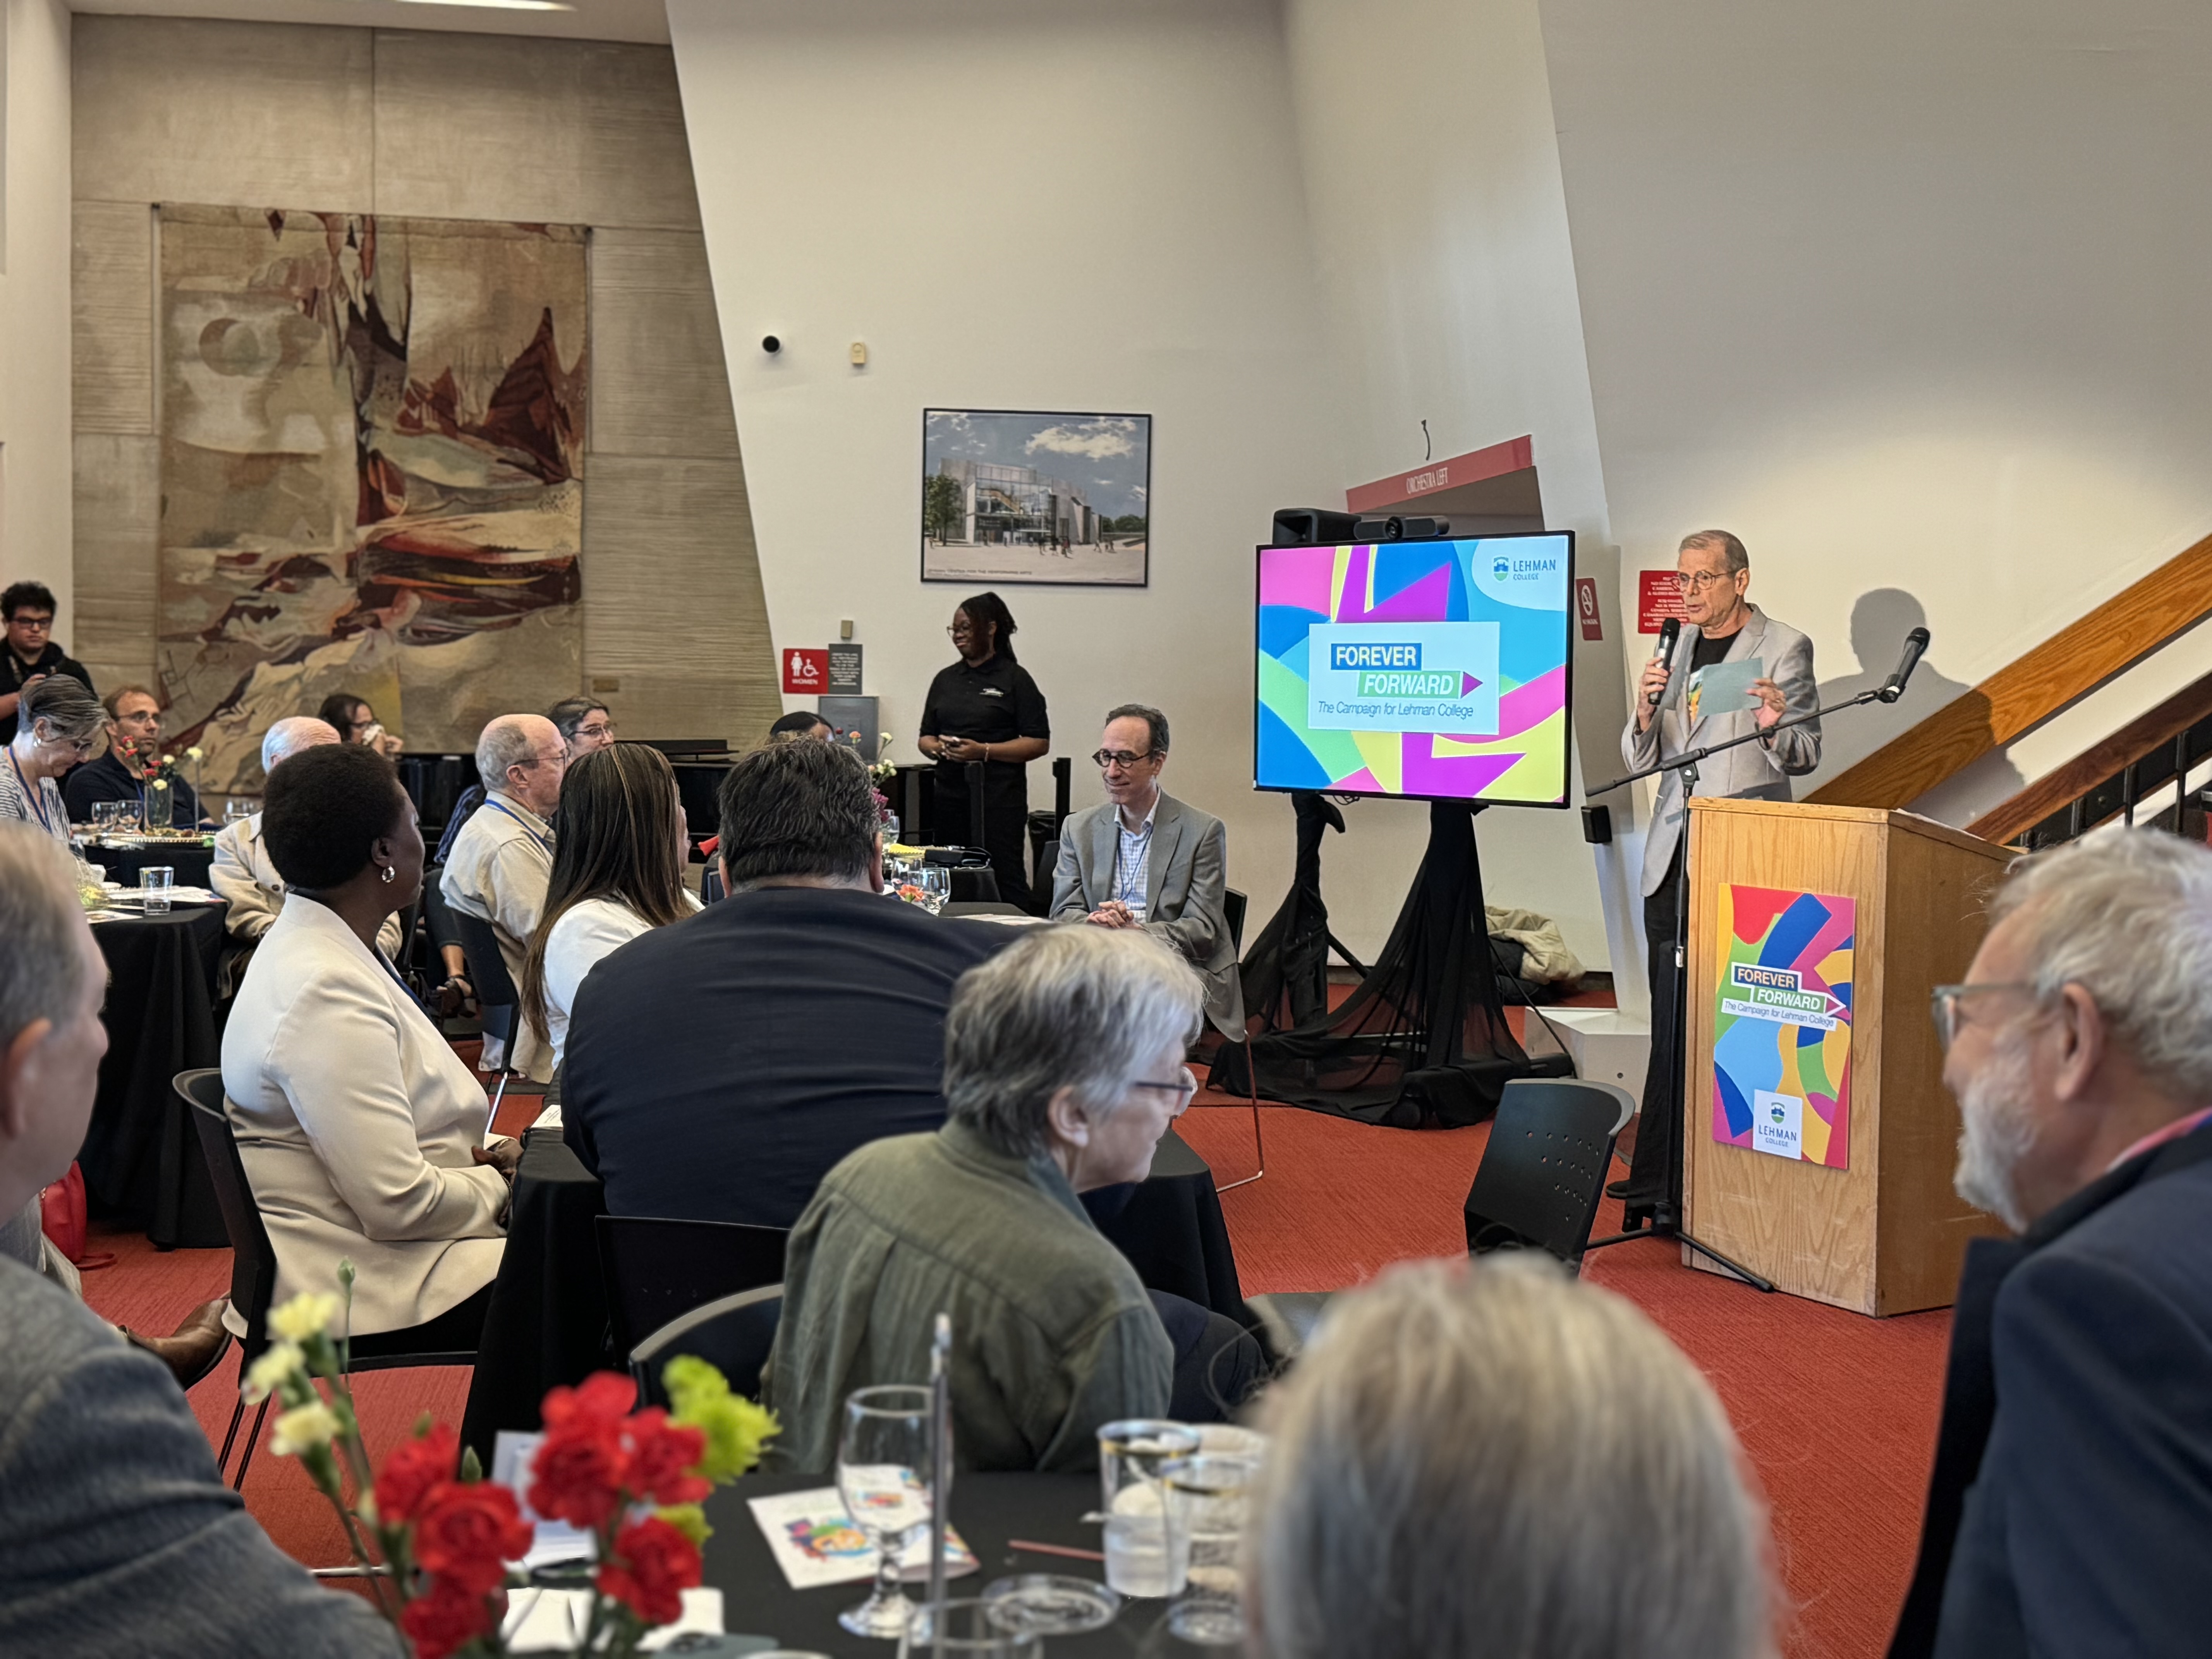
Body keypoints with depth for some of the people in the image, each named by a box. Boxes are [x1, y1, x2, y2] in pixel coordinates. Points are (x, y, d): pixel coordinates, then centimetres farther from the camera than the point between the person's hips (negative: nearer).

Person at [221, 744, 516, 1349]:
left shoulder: (317, 948, 10)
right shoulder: (327, 993, -22)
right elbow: (399, 1203, -23)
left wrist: (480, 1157, 4)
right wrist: (497, 1186, -6)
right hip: (361, 1295, -10)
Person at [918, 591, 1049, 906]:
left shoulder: (1015, 679, -1)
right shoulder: (946, 679, 16)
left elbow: (1039, 743, -7)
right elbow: (926, 738, 18)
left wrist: (984, 751, -16)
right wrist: (939, 748, -6)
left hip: (1000, 796, -5)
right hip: (951, 795, 5)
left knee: (1005, 879, -8)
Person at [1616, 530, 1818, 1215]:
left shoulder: (1784, 648, 0)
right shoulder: (1677, 647, 16)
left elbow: (1806, 755, -3)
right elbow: (1641, 760, 15)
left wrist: (1775, 727, -24)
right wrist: (1646, 713, -6)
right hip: (1672, 857, 6)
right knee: (1670, 1026, 7)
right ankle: (1659, 1181, 12)